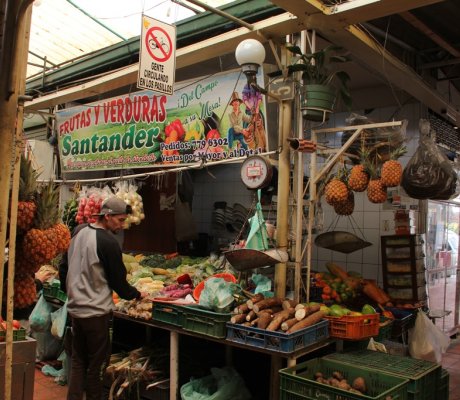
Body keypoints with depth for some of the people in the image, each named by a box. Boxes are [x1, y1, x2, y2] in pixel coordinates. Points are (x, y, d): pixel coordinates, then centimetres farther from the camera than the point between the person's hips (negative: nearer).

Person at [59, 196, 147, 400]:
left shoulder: (79, 232, 4)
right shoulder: (108, 242, -20)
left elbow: (64, 267, 13)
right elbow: (118, 281, -14)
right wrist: (137, 294, 2)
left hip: (75, 308, 8)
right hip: (96, 312, -8)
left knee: (78, 360, 17)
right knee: (97, 363, 6)